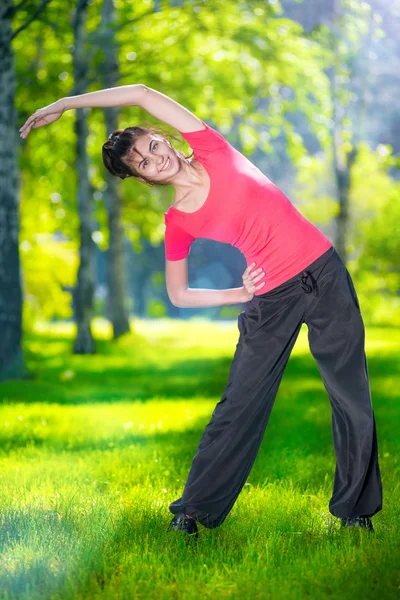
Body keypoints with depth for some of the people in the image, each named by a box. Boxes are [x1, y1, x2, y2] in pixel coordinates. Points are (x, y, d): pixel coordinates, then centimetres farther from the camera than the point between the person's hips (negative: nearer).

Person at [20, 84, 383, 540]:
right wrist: (240, 295, -3)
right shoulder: (177, 223, 0)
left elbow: (143, 94, -2)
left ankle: (355, 509, 16)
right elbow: (178, 296, 7)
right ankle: (193, 510, 14)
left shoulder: (213, 151, -1)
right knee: (238, 407, 1)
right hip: (272, 300, 0)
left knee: (353, 399, 3)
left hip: (323, 274, 0)